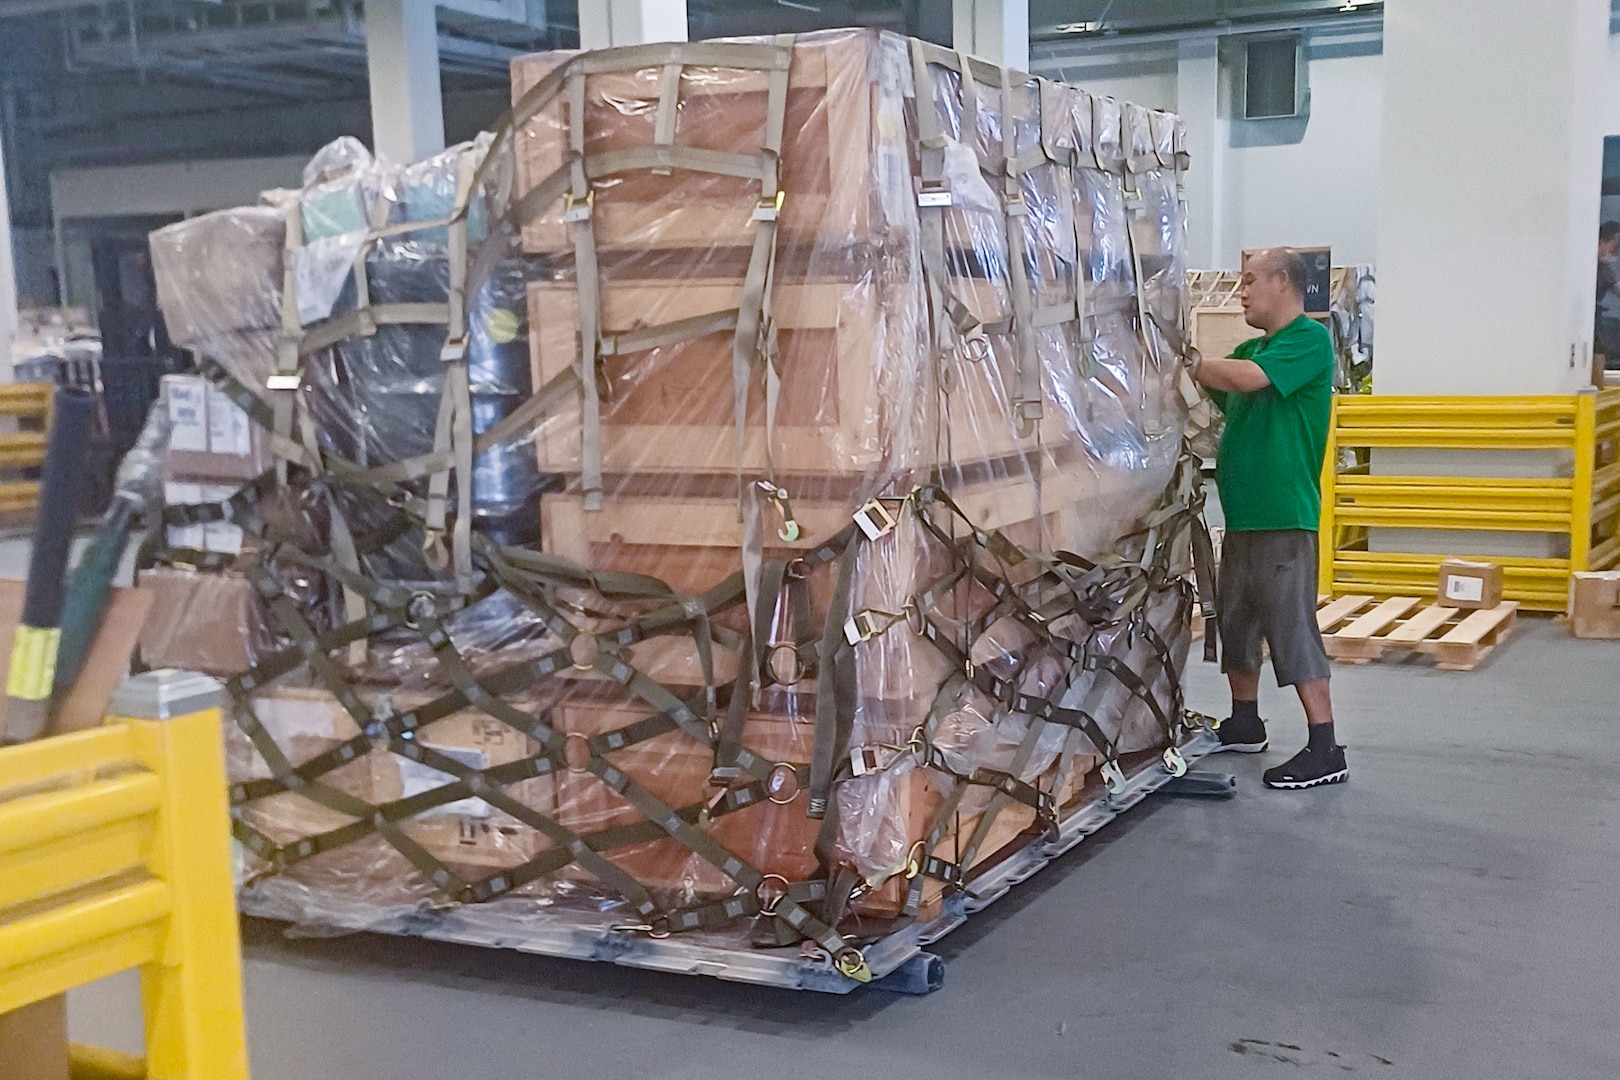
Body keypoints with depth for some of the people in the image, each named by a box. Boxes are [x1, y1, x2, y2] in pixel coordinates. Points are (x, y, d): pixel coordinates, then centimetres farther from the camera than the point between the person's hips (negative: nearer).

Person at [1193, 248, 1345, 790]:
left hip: (1283, 515, -9)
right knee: (1236, 619, 17)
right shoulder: (1252, 349, 17)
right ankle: (1244, 724, 32)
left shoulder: (1310, 339, -9)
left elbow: (1245, 378, -22)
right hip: (1242, 512, 9)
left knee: (1292, 627, -9)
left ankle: (1325, 751, -6)